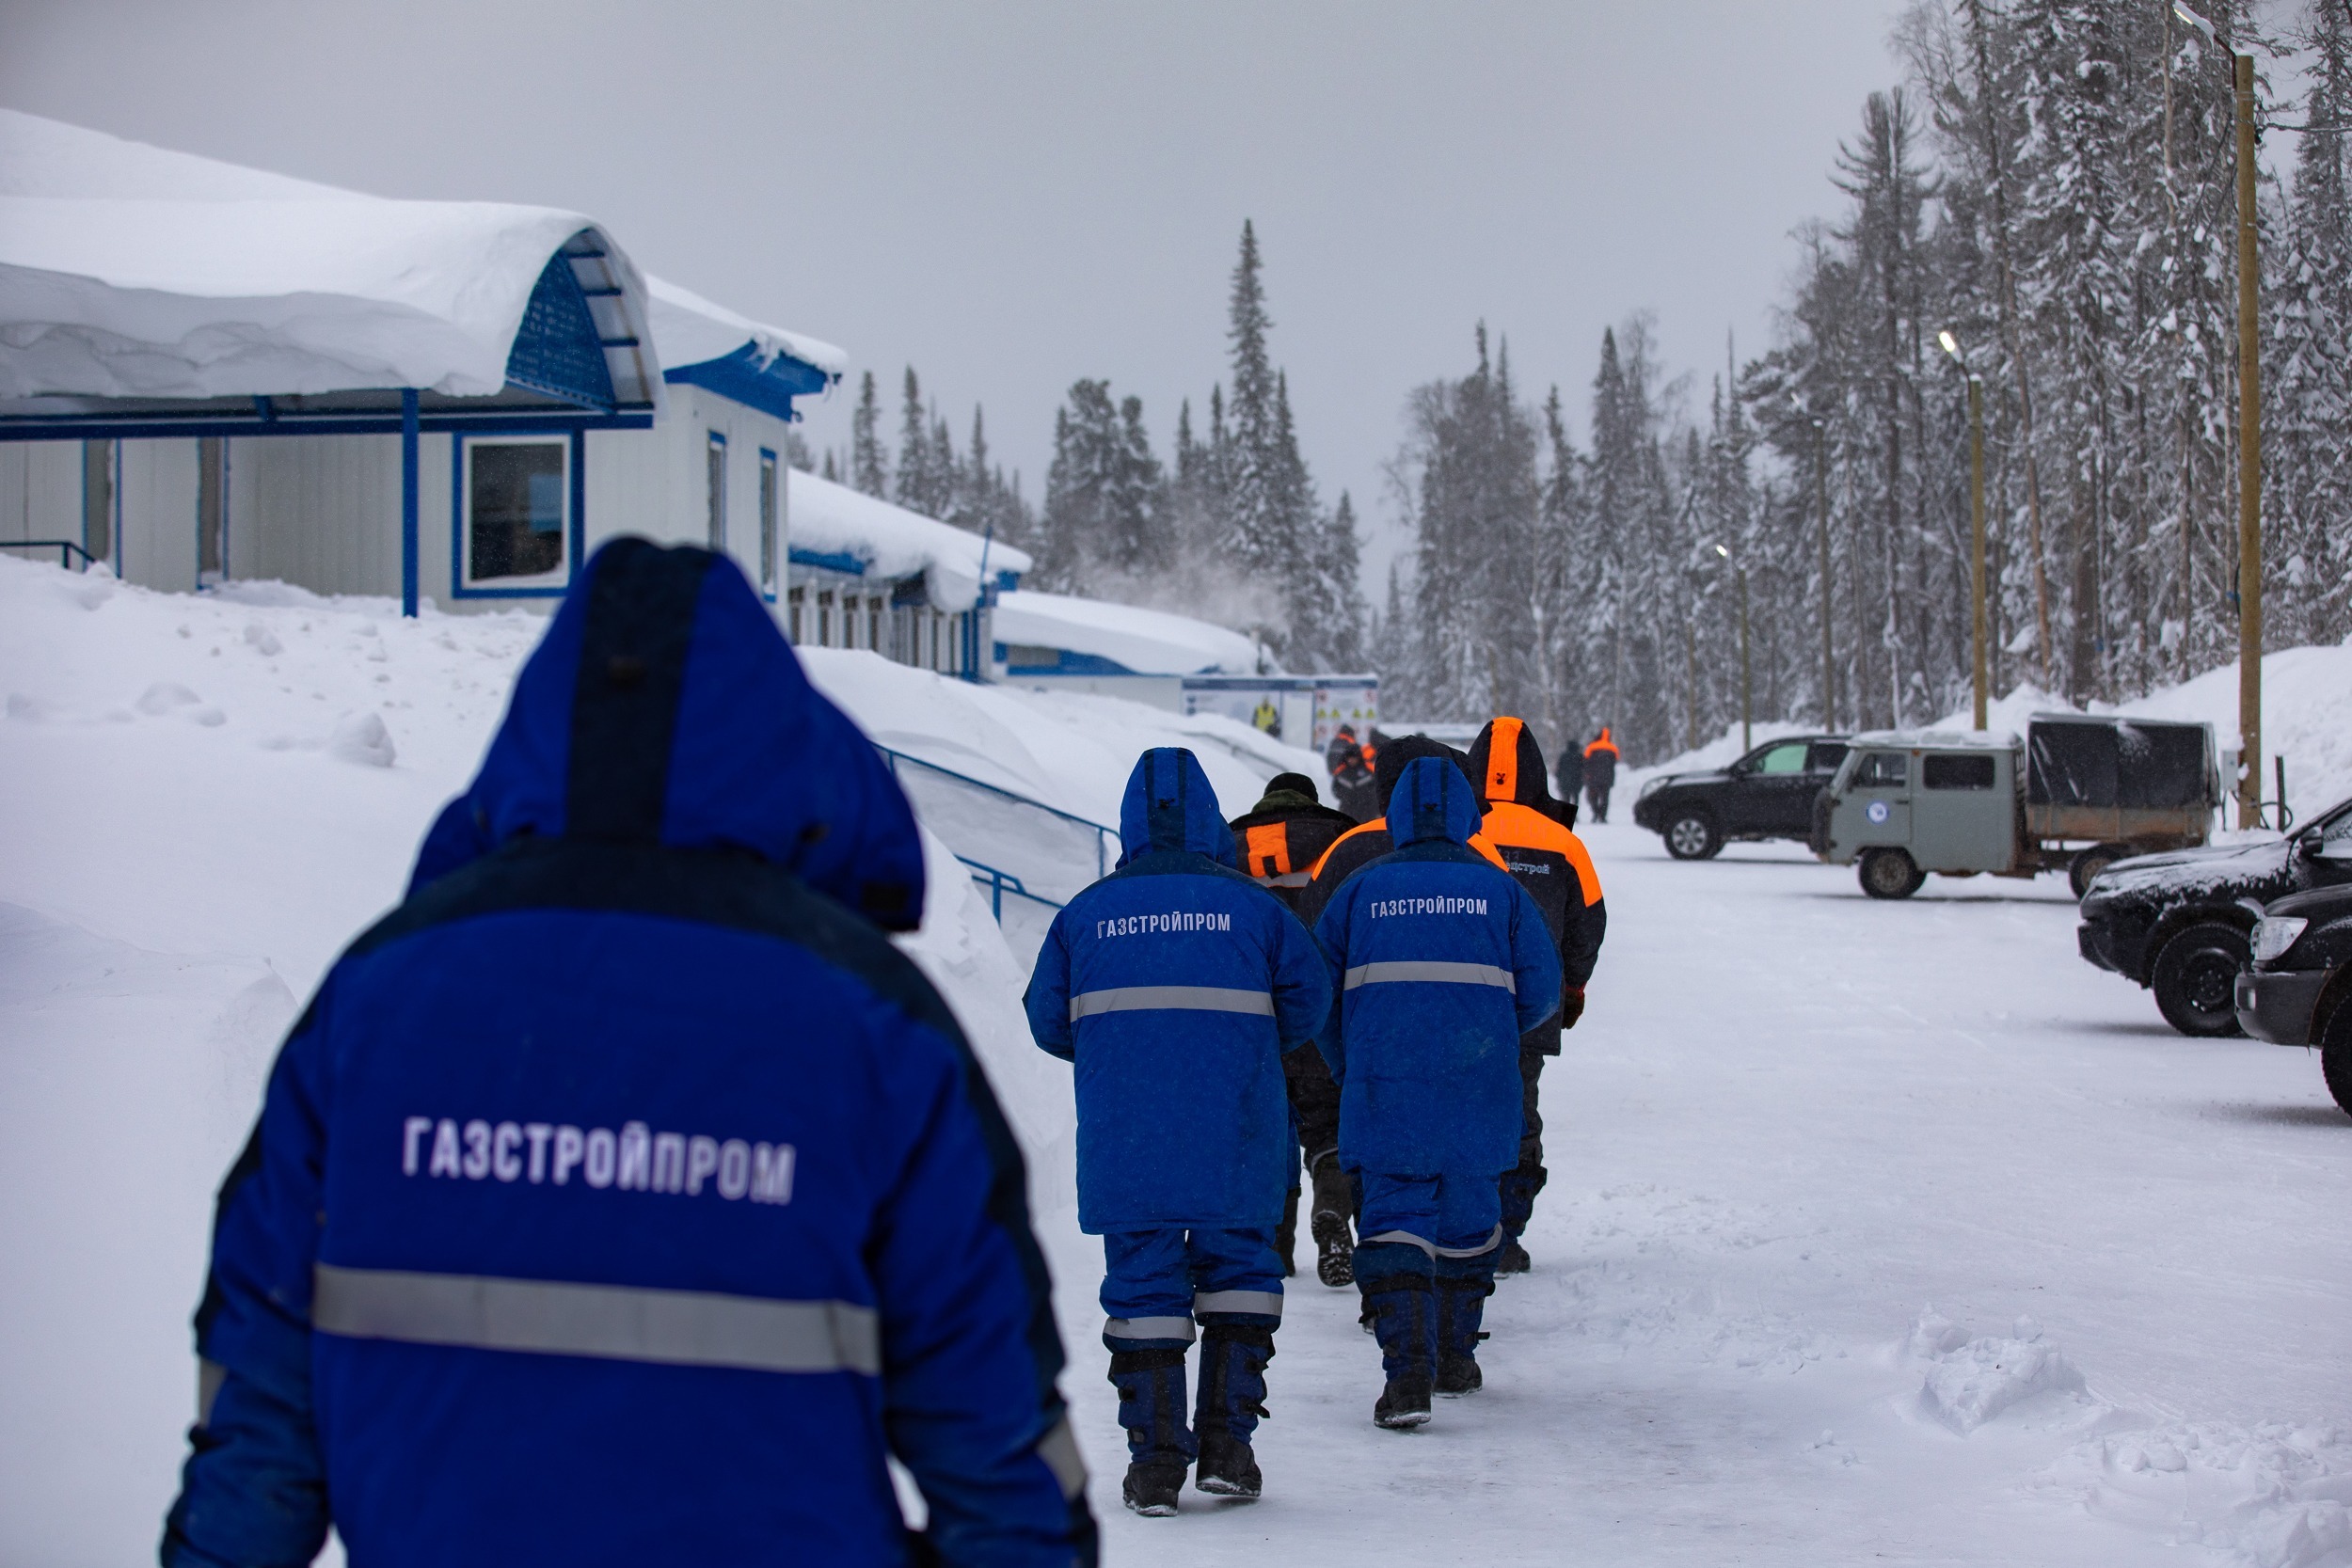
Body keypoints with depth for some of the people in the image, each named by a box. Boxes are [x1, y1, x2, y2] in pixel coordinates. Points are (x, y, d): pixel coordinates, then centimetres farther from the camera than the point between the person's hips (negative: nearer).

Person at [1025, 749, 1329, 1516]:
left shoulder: (1087, 911, 2)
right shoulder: (1251, 904, 2)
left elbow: (1048, 1020, 4)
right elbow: (1307, 999, 2)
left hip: (1123, 1136, 0)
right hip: (1234, 1136, 0)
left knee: (1143, 1280, 4)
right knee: (1237, 1266, 12)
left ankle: (1154, 1459, 1)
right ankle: (1226, 1444, 8)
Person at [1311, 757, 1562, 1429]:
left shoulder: (1362, 888, 2)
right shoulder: (1499, 889, 3)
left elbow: (1317, 988, 2)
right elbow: (1541, 988, 3)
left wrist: (1348, 1068, 16)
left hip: (1383, 1089, -1)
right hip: (1478, 1089, 1)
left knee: (1393, 1220, -1)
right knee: (1468, 1218, 17)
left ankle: (1407, 1369, -17)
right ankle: (1455, 1358, 28)